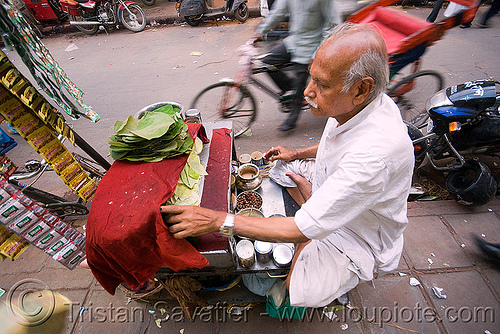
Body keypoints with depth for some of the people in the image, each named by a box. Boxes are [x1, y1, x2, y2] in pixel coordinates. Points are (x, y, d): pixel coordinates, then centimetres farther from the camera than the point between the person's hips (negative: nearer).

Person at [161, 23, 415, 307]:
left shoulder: (375, 154, -42)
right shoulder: (353, 104, -15)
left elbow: (303, 228, -38)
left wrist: (218, 221, -36)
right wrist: (298, 153, 2)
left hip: (362, 235, -7)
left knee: (300, 292, -22)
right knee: (282, 168, 6)